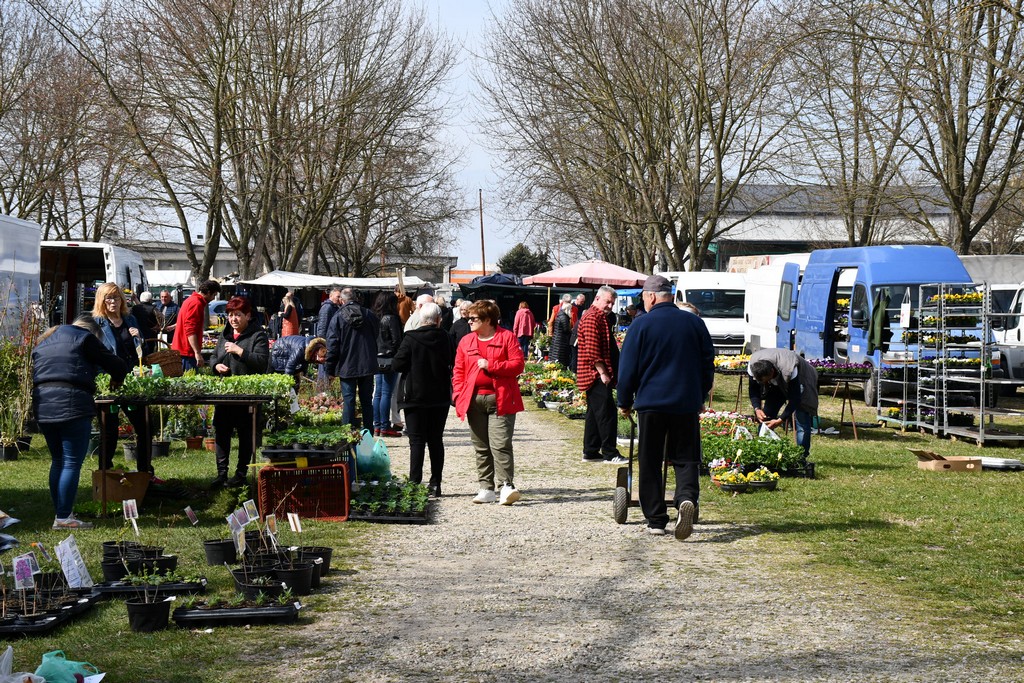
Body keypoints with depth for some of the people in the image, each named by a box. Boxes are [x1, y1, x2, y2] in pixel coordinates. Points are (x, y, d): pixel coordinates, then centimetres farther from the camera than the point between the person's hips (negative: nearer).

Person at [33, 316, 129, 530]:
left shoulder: (43, 342, 26)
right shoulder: (84, 337, 5)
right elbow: (119, 367, 3)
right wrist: (116, 379, 25)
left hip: (42, 406, 7)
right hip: (71, 404, -7)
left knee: (57, 461, 18)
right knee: (72, 463, -3)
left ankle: (59, 513, 20)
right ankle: (63, 518, -5)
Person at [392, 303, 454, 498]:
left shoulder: (411, 339, -12)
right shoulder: (445, 338, -2)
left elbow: (397, 364, -12)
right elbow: (453, 361, 8)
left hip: (415, 396, -3)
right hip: (440, 397, 3)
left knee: (417, 441, 0)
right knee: (436, 440, 9)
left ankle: (414, 483, -7)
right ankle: (435, 485, 9)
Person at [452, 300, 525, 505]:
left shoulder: (507, 337, 1)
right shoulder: (466, 342, 14)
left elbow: (518, 365, -7)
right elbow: (458, 371, 13)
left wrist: (490, 365, -13)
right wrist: (459, 396, 1)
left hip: (500, 400, -5)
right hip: (474, 401, 5)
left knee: (500, 445, -13)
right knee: (481, 447, 7)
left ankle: (507, 485, -14)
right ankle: (486, 488, 11)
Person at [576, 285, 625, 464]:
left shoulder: (600, 317, 21)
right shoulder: (592, 318, -13)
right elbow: (592, 350, -20)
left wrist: (606, 372, 25)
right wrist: (602, 372, -20)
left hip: (596, 375, 11)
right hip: (596, 374, -11)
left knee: (595, 414, 12)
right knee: (606, 413, -10)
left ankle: (590, 452, 16)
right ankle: (610, 453, -8)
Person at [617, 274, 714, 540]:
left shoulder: (642, 325, -4)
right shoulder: (694, 323, 6)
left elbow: (628, 368, -2)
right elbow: (708, 364, 13)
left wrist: (625, 402, 10)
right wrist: (700, 397, 25)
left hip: (651, 403, -2)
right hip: (687, 404, 2)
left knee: (650, 462, 7)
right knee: (685, 458, 6)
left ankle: (656, 520, 7)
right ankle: (687, 498, -22)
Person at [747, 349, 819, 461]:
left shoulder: (789, 369, -42)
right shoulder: (752, 366, -29)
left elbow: (795, 398, -35)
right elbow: (753, 389, -12)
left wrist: (781, 420, -41)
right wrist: (757, 408, -29)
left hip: (800, 383, -5)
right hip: (776, 384, 5)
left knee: (802, 421, -17)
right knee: (765, 419, -6)